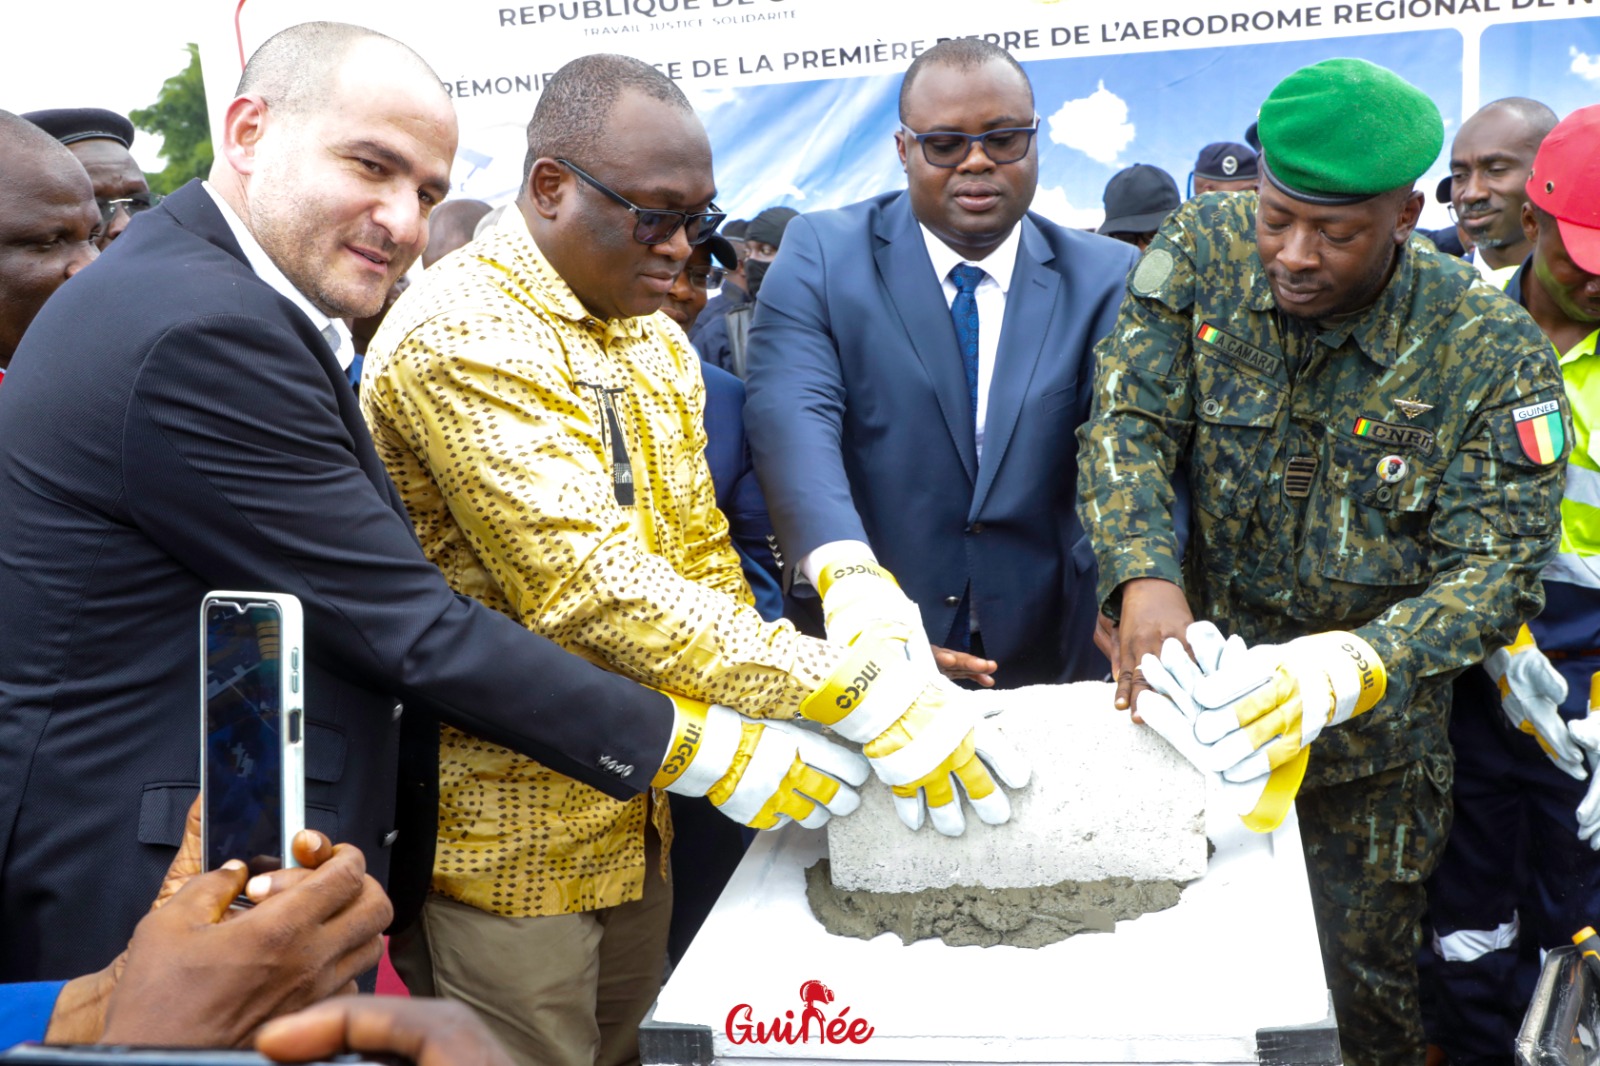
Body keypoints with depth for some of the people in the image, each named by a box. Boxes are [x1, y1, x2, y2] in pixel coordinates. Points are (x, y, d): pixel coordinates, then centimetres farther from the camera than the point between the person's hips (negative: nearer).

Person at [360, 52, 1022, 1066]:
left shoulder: (658, 342, 8)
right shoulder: (462, 335, -20)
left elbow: (701, 554, 7)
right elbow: (589, 580, -29)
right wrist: (858, 692, -31)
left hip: (632, 821, 8)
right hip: (502, 843, -7)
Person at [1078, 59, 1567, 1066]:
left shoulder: (1495, 356, -17)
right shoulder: (1204, 250, -12)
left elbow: (1500, 566, -18)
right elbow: (1128, 424, -13)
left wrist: (1357, 664, -37)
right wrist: (1143, 576, -32)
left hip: (1369, 747, -1)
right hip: (1200, 693, 2)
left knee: (1365, 981, 16)